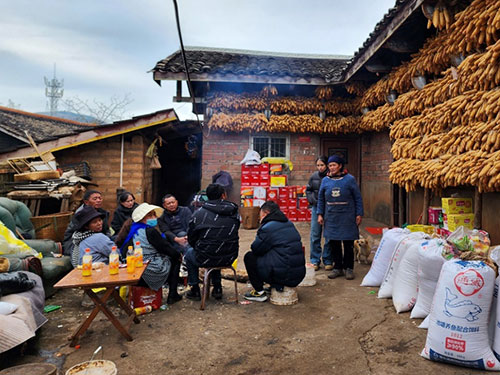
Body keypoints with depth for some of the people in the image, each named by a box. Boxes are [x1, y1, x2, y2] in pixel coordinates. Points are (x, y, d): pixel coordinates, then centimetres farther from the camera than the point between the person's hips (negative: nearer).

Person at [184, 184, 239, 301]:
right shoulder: (234, 213, 0)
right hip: (229, 259, 4)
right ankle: (217, 288, 36)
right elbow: (234, 235, 9)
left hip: (205, 259, -3)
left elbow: (191, 239, 0)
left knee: (189, 254, 29)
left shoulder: (198, 213, -8)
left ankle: (195, 290, 31)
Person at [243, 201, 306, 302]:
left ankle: (259, 292, 9)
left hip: (283, 275, -8)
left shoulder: (267, 227, -14)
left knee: (249, 257, 5)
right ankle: (275, 286, 24)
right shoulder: (289, 224, 12)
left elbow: (255, 249, -6)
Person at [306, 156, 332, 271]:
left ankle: (328, 261, 17)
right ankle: (315, 260, 14)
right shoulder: (314, 176, 4)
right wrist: (313, 200, 3)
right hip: (316, 208, 3)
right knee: (315, 235, 5)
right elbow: (308, 190, 14)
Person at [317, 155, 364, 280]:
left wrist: (359, 214, -2)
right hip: (331, 218, 3)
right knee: (334, 244, 5)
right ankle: (337, 268, 18)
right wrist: (320, 214, 6)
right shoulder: (325, 180, 6)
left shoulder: (349, 179, -2)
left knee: (348, 244, 4)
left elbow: (358, 198, 2)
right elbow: (321, 198, 12)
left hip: (347, 217, -2)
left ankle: (349, 268, 16)